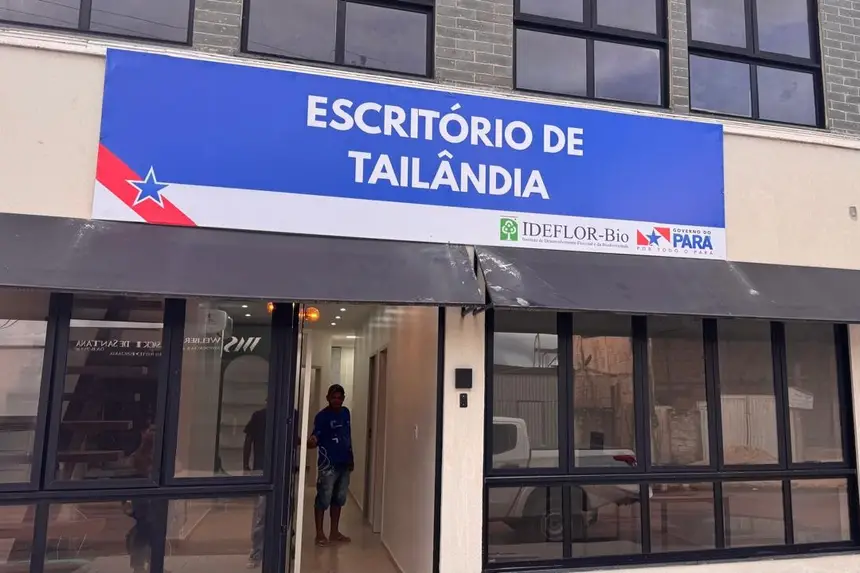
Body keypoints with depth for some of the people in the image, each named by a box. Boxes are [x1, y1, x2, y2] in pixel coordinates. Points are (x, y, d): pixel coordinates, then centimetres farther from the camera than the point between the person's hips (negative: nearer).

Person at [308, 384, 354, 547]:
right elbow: (315, 439, -16)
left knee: (339, 499, 14)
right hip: (328, 464, -6)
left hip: (344, 463, 7)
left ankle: (334, 532, 25)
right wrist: (311, 441, -40)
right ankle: (320, 533, 13)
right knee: (324, 499, 0)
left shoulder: (345, 412, 9)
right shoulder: (322, 416, -11)